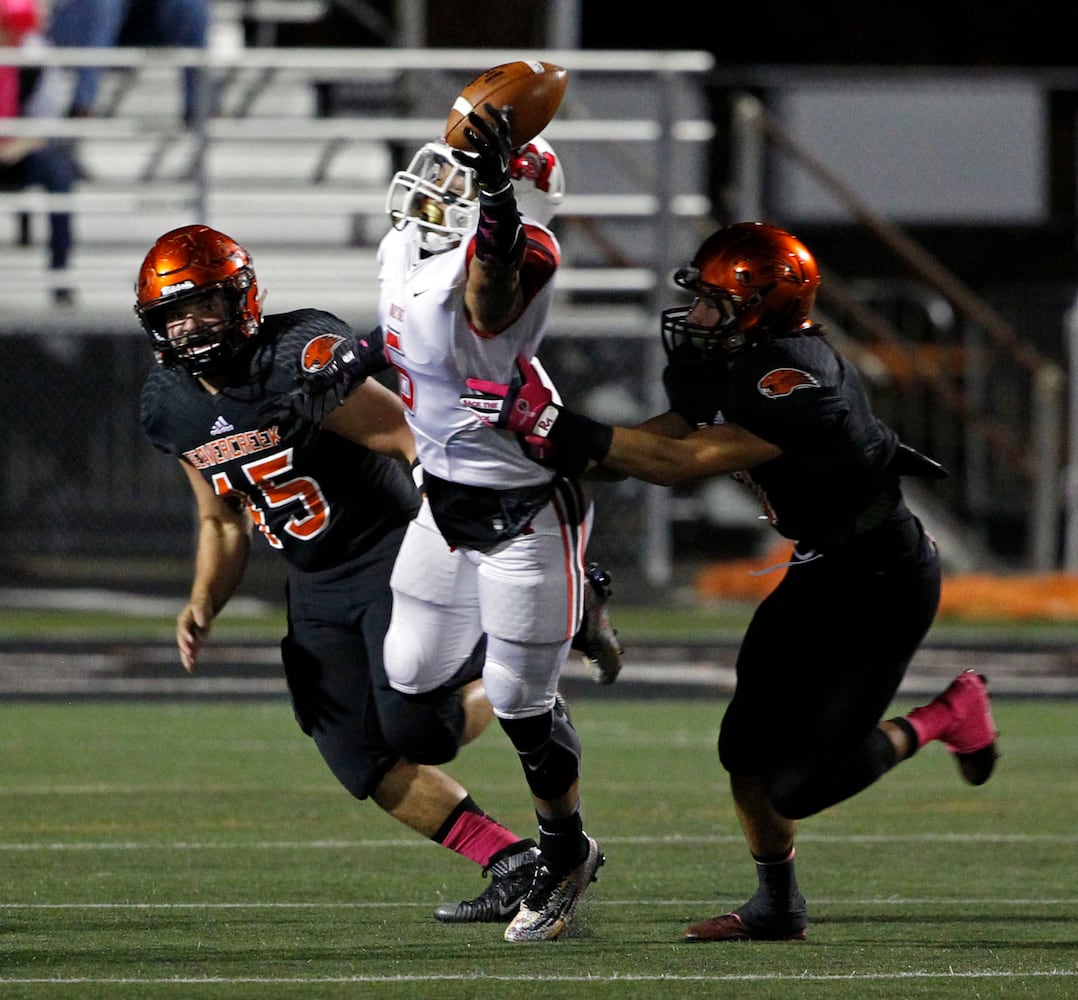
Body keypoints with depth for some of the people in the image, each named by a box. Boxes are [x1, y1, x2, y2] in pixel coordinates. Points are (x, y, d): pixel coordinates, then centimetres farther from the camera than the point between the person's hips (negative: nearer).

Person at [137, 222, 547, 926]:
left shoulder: (301, 360, -22)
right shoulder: (173, 406, 1)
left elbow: (417, 443, -24)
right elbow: (224, 523, 14)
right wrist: (204, 604, -3)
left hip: (396, 552, -7)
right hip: (316, 587, 7)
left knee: (413, 728, -22)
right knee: (366, 765, -2)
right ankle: (515, 866, 10)